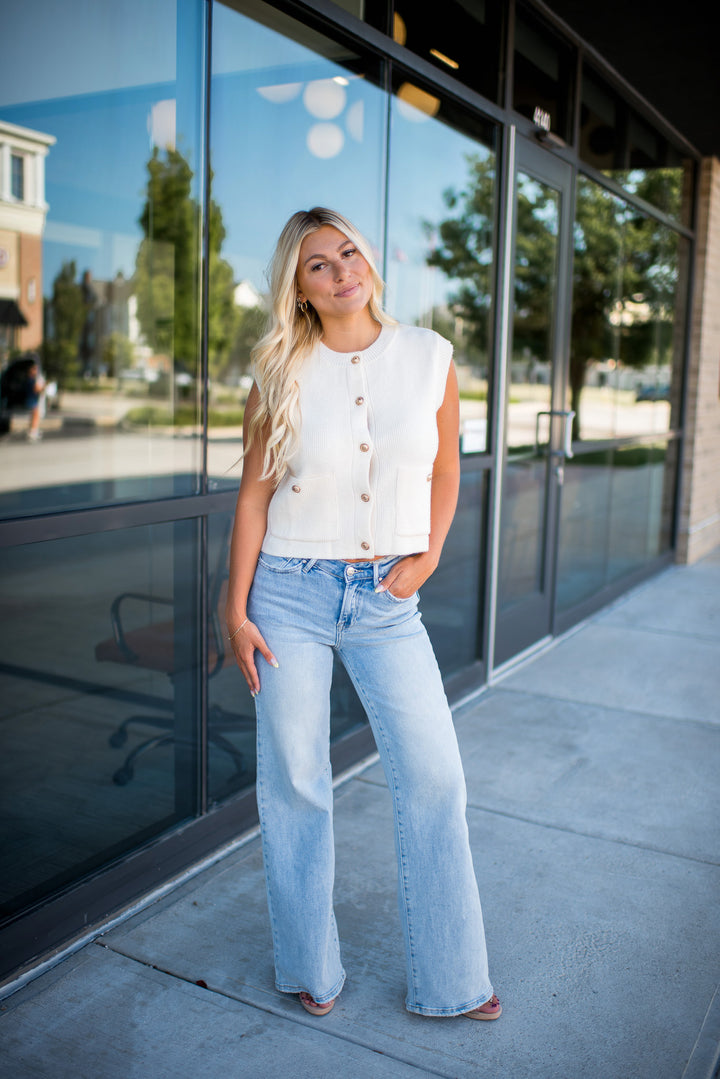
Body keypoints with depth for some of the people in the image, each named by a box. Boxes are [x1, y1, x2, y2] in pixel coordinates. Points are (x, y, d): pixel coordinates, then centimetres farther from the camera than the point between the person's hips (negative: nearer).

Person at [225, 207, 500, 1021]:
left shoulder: (430, 357, 1)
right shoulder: (282, 373, -2)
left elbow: (444, 471, 11)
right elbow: (253, 493, 0)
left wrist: (427, 556, -3)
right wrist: (237, 610, -2)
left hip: (388, 597, 2)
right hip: (291, 593, -1)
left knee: (434, 777, 2)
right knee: (295, 783, 7)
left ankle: (448, 979, 23)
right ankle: (310, 968, 30)